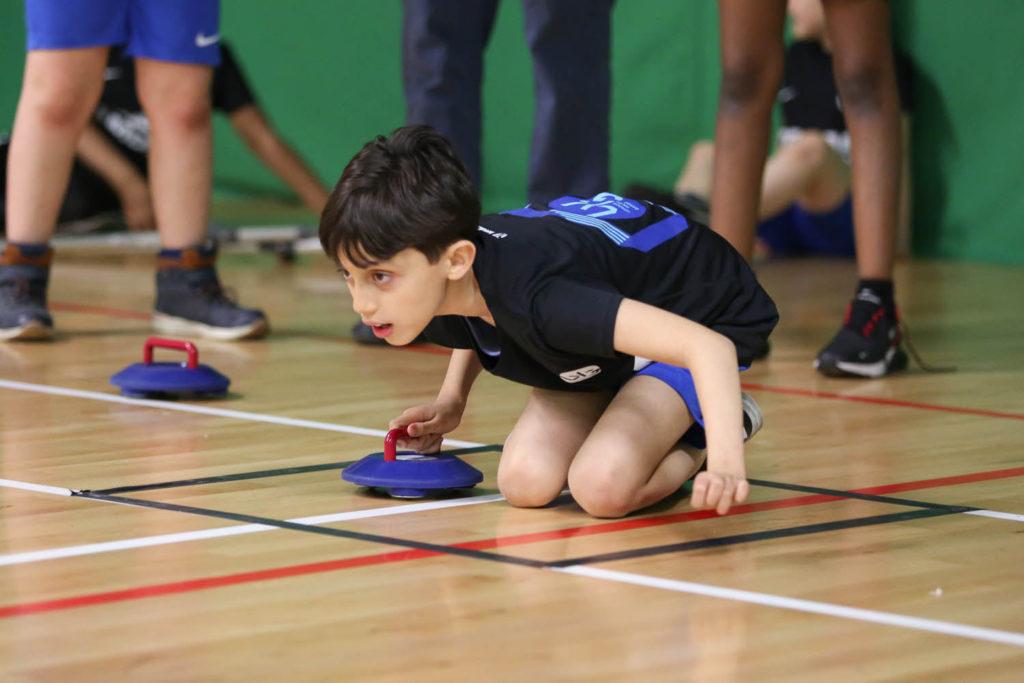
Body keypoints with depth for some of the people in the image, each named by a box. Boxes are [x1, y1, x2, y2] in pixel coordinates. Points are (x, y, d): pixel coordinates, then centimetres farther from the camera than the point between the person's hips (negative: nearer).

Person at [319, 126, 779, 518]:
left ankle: (699, 437, 3)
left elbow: (708, 346, -49)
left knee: (602, 487, -27)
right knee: (524, 482, -11)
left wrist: (725, 462, -62)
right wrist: (451, 400, -3)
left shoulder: (533, 294, -43)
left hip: (708, 318, -7)